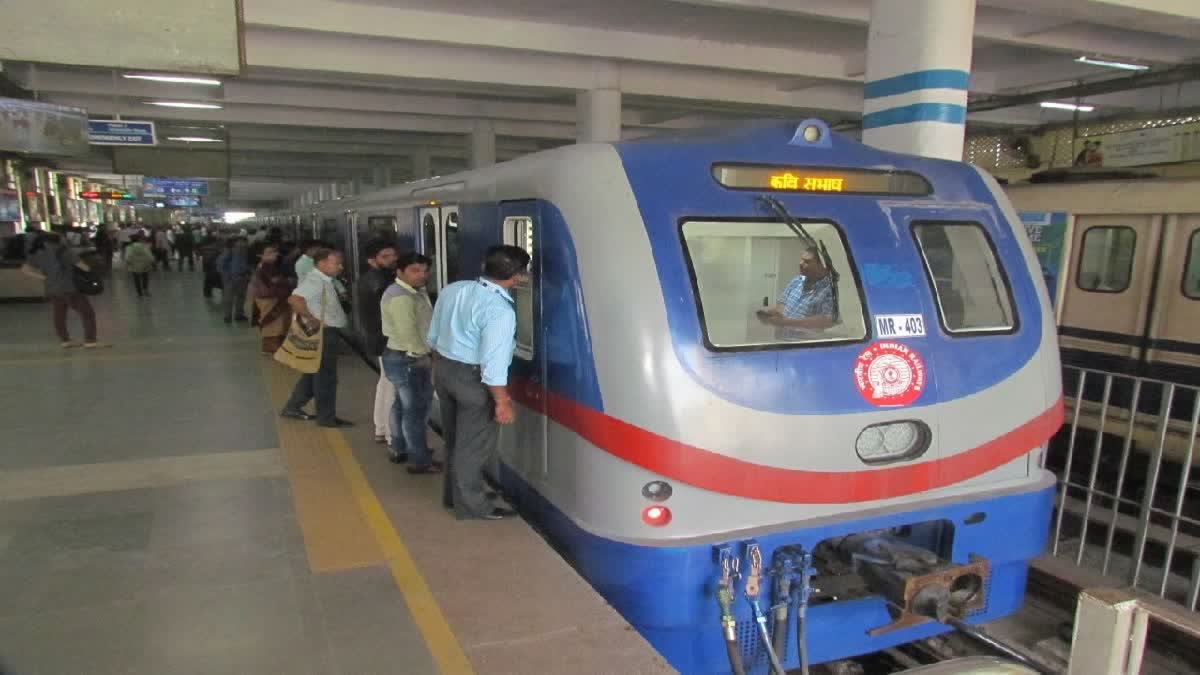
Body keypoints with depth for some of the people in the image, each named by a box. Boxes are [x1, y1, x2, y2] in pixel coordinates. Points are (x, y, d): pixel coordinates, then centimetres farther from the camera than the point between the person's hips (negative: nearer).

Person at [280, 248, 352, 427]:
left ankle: (292, 407, 28)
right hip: (323, 333, -10)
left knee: (314, 373, 19)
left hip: (329, 333, 10)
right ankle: (326, 417, 9)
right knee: (326, 377, -1)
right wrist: (312, 319, -27)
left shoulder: (323, 280, 12)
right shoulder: (314, 281, -20)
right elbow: (295, 299, -35)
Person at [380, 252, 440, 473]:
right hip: (407, 361, -11)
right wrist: (424, 356, -17)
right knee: (416, 409, -5)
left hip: (404, 359, 11)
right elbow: (408, 333, -25)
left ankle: (399, 449, 34)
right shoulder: (400, 297, -20)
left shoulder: (415, 292, 12)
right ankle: (419, 461, 2)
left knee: (402, 405, 20)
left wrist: (424, 355, 5)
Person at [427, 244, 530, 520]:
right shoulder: (499, 310, -24)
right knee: (473, 445, 9)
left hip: (443, 368, 8)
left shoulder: (452, 290, 0)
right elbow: (493, 363, -24)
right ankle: (472, 505, 23)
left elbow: (433, 337, 10)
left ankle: (453, 494, 39)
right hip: (473, 378, -8)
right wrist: (502, 402, -15)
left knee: (453, 438, 22)